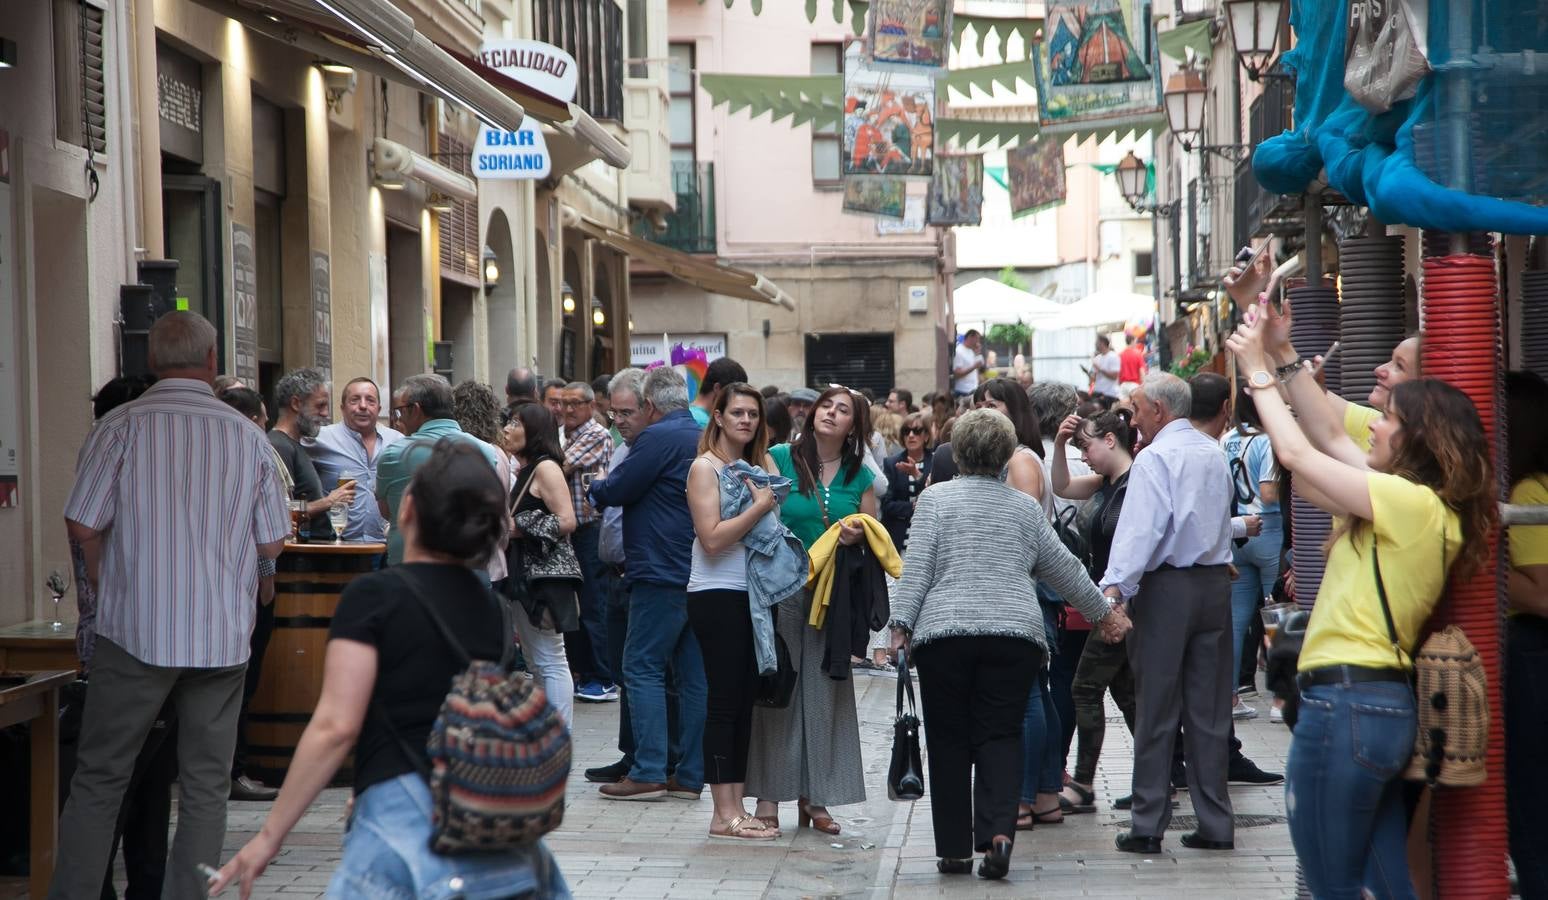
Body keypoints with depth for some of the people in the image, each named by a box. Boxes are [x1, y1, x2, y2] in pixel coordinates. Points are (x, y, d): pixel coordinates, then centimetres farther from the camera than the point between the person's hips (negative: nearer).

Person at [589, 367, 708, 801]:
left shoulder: (657, 437, -13)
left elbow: (616, 491, -11)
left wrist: (597, 487, 11)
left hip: (662, 574, -8)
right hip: (699, 575, 8)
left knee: (643, 668, -4)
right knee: (694, 673, 8)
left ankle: (648, 773, -7)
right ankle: (691, 775, 10)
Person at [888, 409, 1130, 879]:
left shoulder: (936, 498, 5)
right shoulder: (1025, 506, 12)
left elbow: (917, 567, -3)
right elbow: (1064, 568, 17)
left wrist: (902, 623, -2)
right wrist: (1102, 612, 28)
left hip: (945, 632, -1)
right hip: (1015, 634, 2)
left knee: (949, 740, 6)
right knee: (1001, 737, 4)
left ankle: (954, 849, 8)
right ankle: (998, 833, -15)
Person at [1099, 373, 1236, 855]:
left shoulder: (1154, 458, -11)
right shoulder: (1214, 454, 13)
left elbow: (1141, 527, -21)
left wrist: (1115, 587, -26)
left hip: (1166, 586, -6)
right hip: (1216, 582, 6)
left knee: (1156, 710, -1)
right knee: (1210, 710, 9)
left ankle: (1148, 827, 1)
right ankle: (1215, 823, 10)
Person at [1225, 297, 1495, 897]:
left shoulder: (1413, 503, -13)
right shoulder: (1418, 507, 12)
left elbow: (1297, 453, -9)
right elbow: (1328, 436, 19)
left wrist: (1259, 371, 3)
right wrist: (1283, 359, 17)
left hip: (1348, 706, -9)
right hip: (1385, 705, 9)